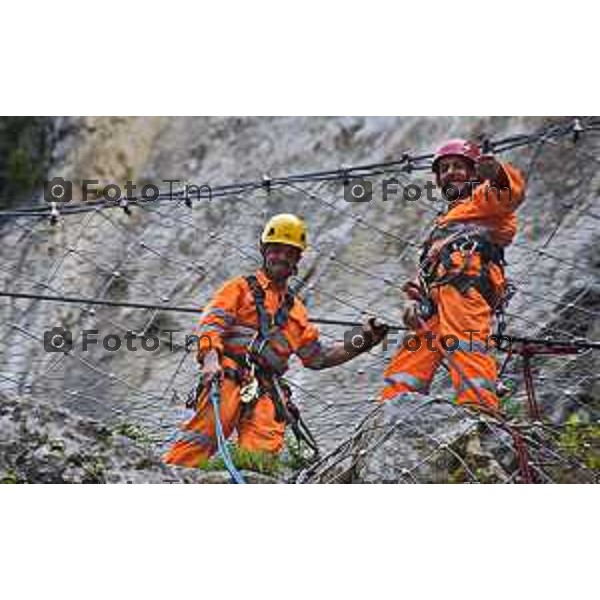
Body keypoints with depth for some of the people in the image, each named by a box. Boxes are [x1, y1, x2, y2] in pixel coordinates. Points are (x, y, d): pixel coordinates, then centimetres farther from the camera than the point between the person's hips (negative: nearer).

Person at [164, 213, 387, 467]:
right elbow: (212, 321, 1)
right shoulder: (241, 288, 17)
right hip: (229, 378, -4)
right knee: (202, 439, -26)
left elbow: (316, 356, 32)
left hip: (266, 391, 4)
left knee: (264, 451, -21)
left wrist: (360, 344, 21)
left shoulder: (295, 310, 32)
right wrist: (211, 358, -20)